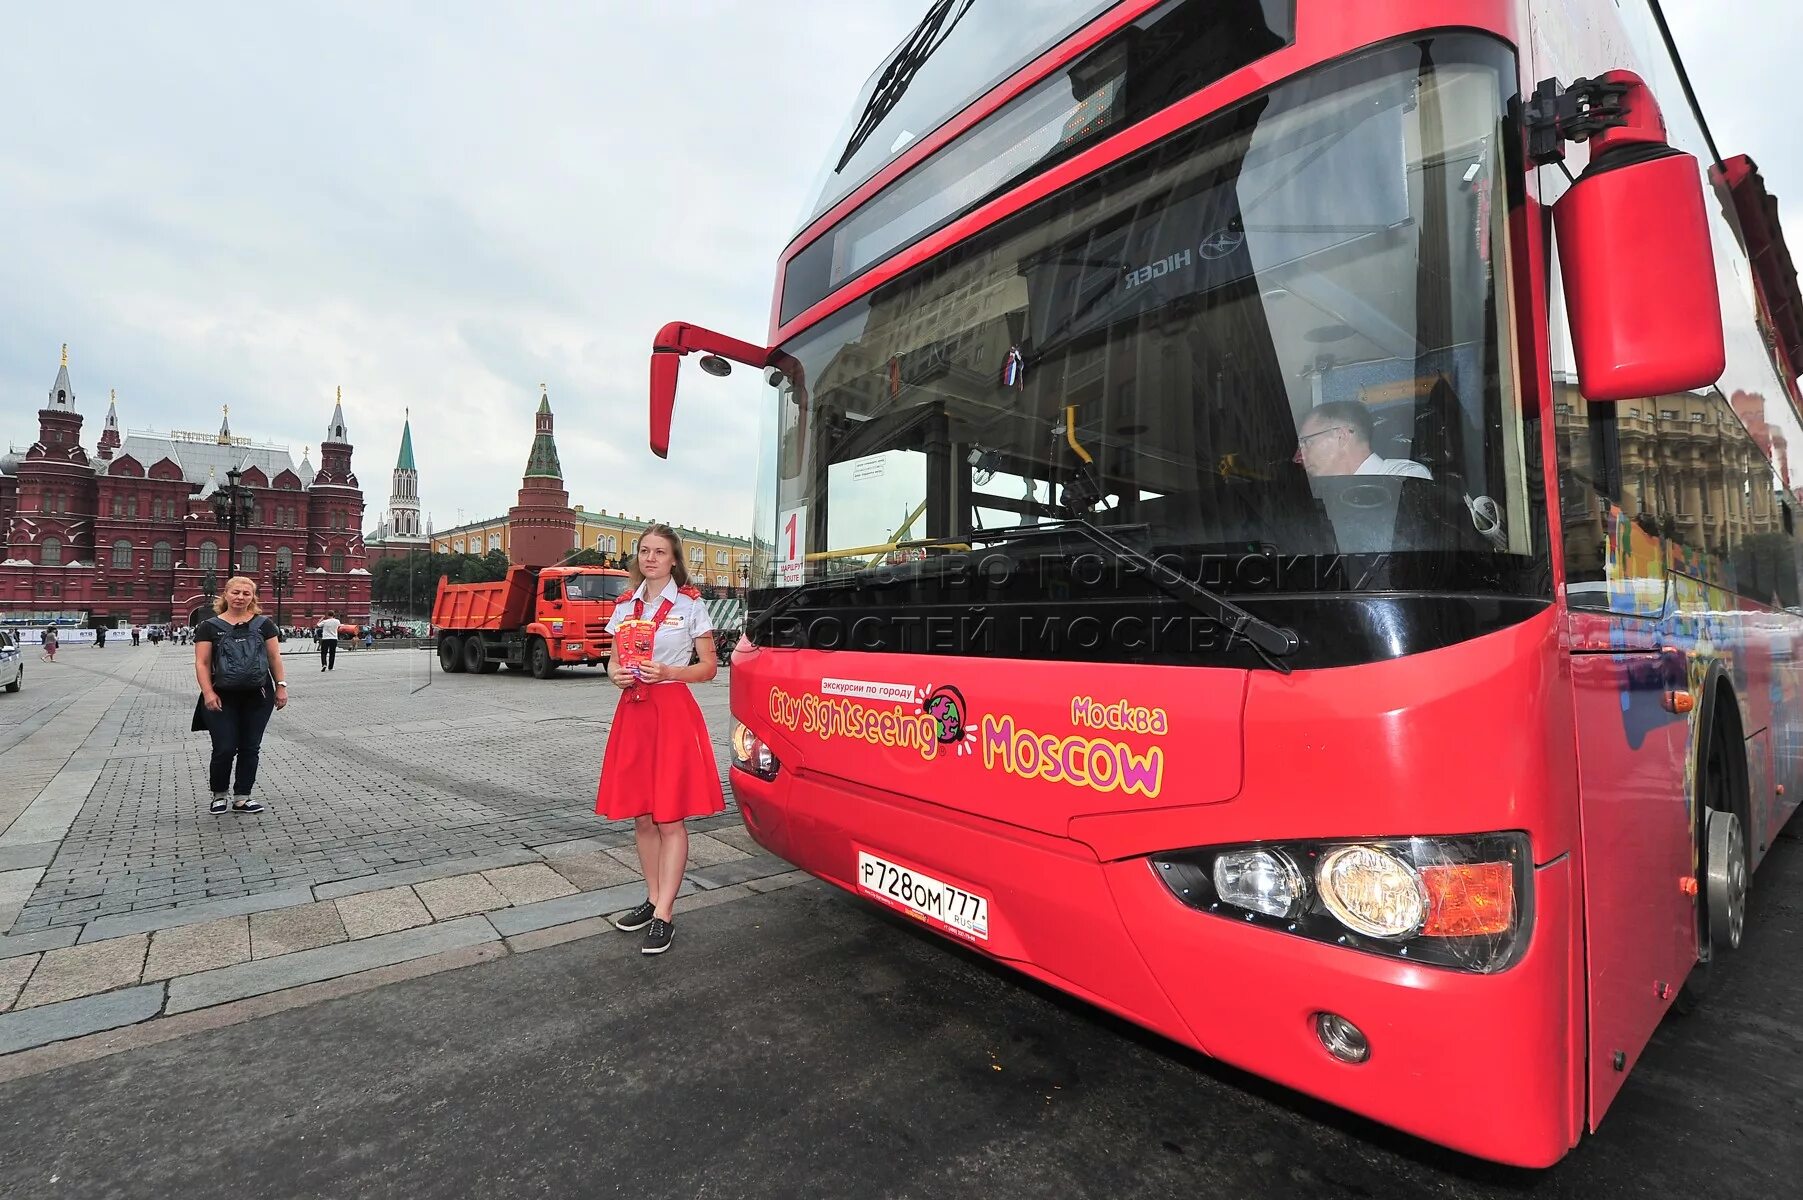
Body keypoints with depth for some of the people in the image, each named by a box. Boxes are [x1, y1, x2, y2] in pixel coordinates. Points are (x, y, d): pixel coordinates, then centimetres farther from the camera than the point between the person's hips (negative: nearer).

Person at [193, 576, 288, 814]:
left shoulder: (263, 624, 6)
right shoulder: (210, 626, 2)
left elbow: (274, 657, 7)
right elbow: (202, 663, -1)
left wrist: (281, 686, 0)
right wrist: (208, 693, -11)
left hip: (258, 697, 2)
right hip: (223, 698, -1)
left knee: (250, 748, 7)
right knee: (225, 748, -1)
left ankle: (242, 798, 18)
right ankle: (218, 795, 22)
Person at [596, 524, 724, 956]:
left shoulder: (690, 604, -1)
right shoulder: (625, 606, 12)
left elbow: (709, 667, -1)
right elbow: (614, 662, 18)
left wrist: (667, 672, -16)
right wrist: (617, 675, -5)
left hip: (674, 713, -5)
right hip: (633, 712, 5)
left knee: (670, 818, -3)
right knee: (641, 817, 10)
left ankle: (664, 915, 3)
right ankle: (653, 899, 25)